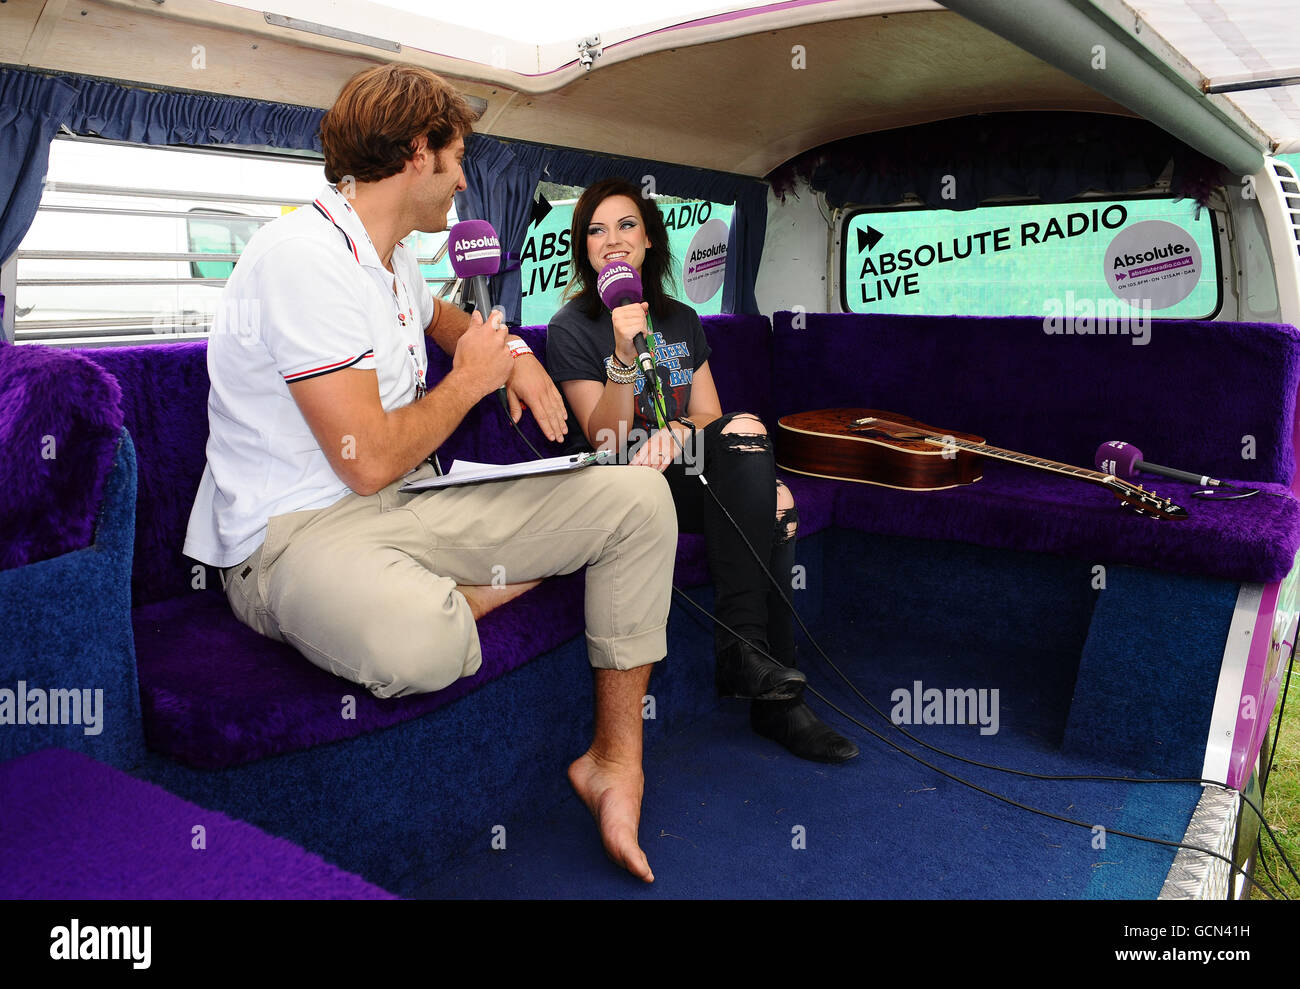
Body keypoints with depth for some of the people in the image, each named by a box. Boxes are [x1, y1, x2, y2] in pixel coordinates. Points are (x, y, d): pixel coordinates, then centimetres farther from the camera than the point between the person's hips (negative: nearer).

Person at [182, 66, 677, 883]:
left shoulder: (391, 255, 11)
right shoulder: (306, 255, -18)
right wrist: (471, 379, -6)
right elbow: (371, 461, -23)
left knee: (639, 497, -4)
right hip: (296, 531, -9)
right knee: (419, 642, -44)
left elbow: (439, 318, 36)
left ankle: (616, 759, -1)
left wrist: (513, 354, 13)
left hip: (404, 506, 9)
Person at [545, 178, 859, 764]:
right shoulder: (572, 329, -2)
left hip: (685, 473, 5)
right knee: (748, 430, -28)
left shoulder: (681, 320, 16)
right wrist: (626, 357, -26)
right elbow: (607, 441, -11)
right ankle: (744, 647, -31)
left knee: (774, 505, -27)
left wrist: (675, 433, -13)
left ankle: (775, 699, -24)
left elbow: (708, 416, 11)